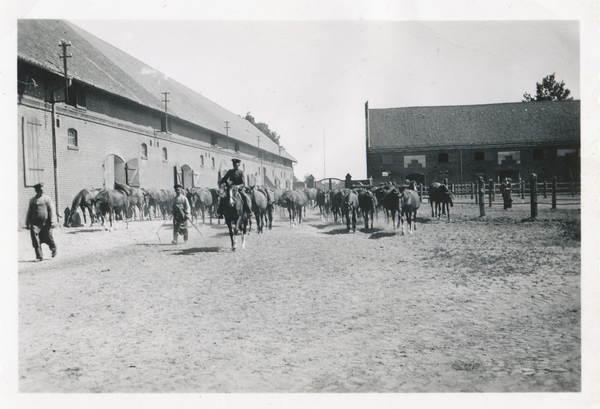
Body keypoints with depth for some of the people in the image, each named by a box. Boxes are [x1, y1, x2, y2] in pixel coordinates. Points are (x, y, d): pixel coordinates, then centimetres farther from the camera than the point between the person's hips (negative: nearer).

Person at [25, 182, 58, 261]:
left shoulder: (47, 198, 4)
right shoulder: (32, 200, 13)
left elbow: (52, 210, -1)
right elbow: (29, 212, 20)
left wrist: (53, 221, -9)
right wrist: (27, 223, 17)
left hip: (46, 223, -2)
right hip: (35, 224, 2)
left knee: (48, 238, 5)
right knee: (35, 240, -8)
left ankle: (53, 249, 36)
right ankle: (39, 256, -1)